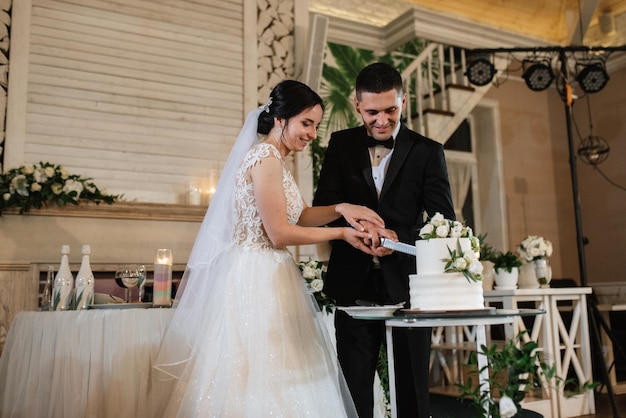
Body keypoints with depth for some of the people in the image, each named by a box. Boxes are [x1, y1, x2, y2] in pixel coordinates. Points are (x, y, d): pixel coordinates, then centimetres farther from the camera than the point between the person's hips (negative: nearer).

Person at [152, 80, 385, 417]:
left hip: (266, 278, 10)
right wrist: (340, 233, -8)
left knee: (268, 378, 14)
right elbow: (279, 234, -17)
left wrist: (340, 209, 0)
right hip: (256, 280, -10)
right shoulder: (266, 157, -14)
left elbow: (297, 215, 16)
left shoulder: (273, 158, 15)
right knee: (259, 379, 0)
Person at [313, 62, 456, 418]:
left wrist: (400, 239, -20)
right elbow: (323, 207, 1)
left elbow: (444, 220, -2)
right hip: (354, 285, 1)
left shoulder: (428, 152, 3)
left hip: (406, 286, -1)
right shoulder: (341, 145, 8)